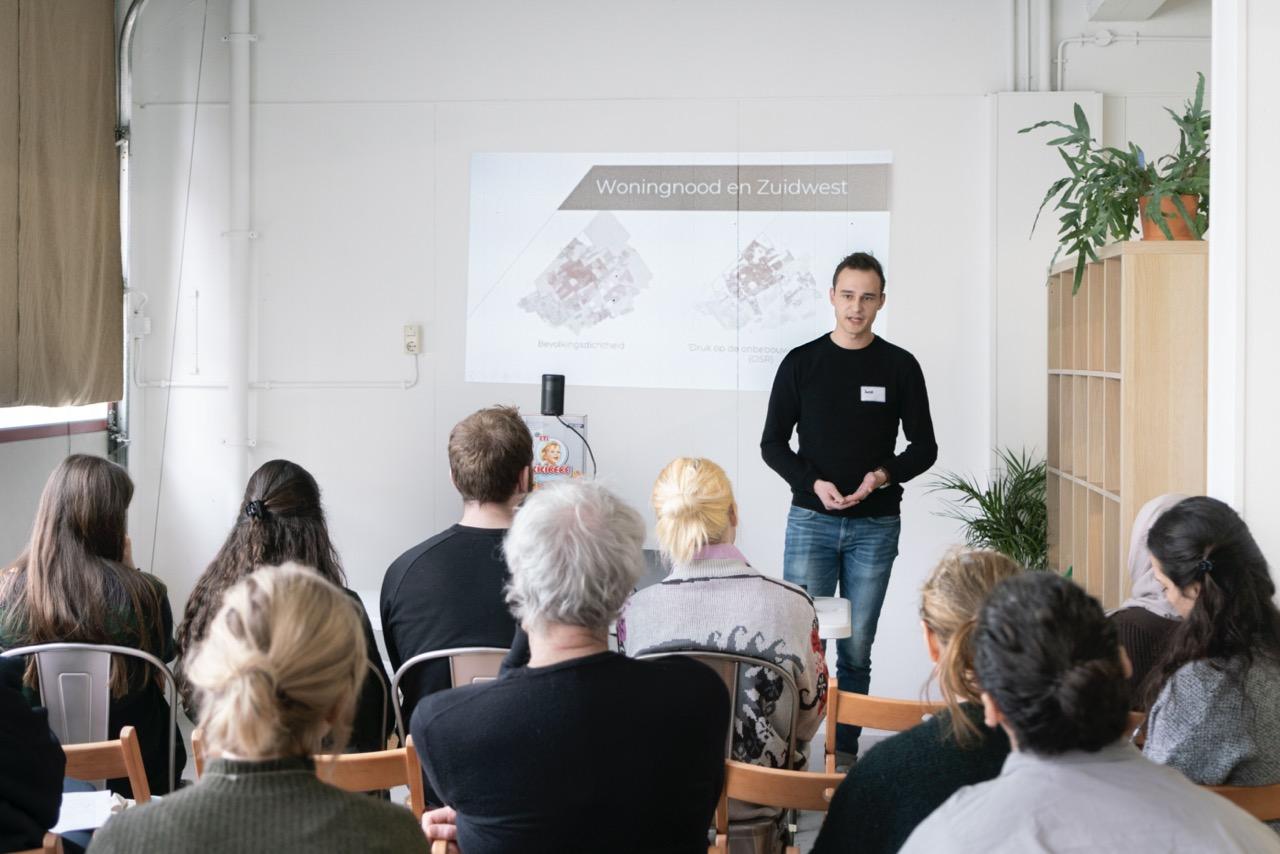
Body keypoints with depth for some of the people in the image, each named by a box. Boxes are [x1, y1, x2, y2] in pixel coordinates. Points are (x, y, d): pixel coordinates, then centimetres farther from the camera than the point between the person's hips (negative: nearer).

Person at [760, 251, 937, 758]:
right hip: (811, 521, 0)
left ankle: (846, 750, 13)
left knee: (856, 650, 5)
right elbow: (773, 444, 4)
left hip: (875, 525, 0)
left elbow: (924, 446, 7)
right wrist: (814, 483, -13)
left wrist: (885, 475, -13)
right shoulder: (801, 363, 3)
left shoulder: (900, 366, 4)